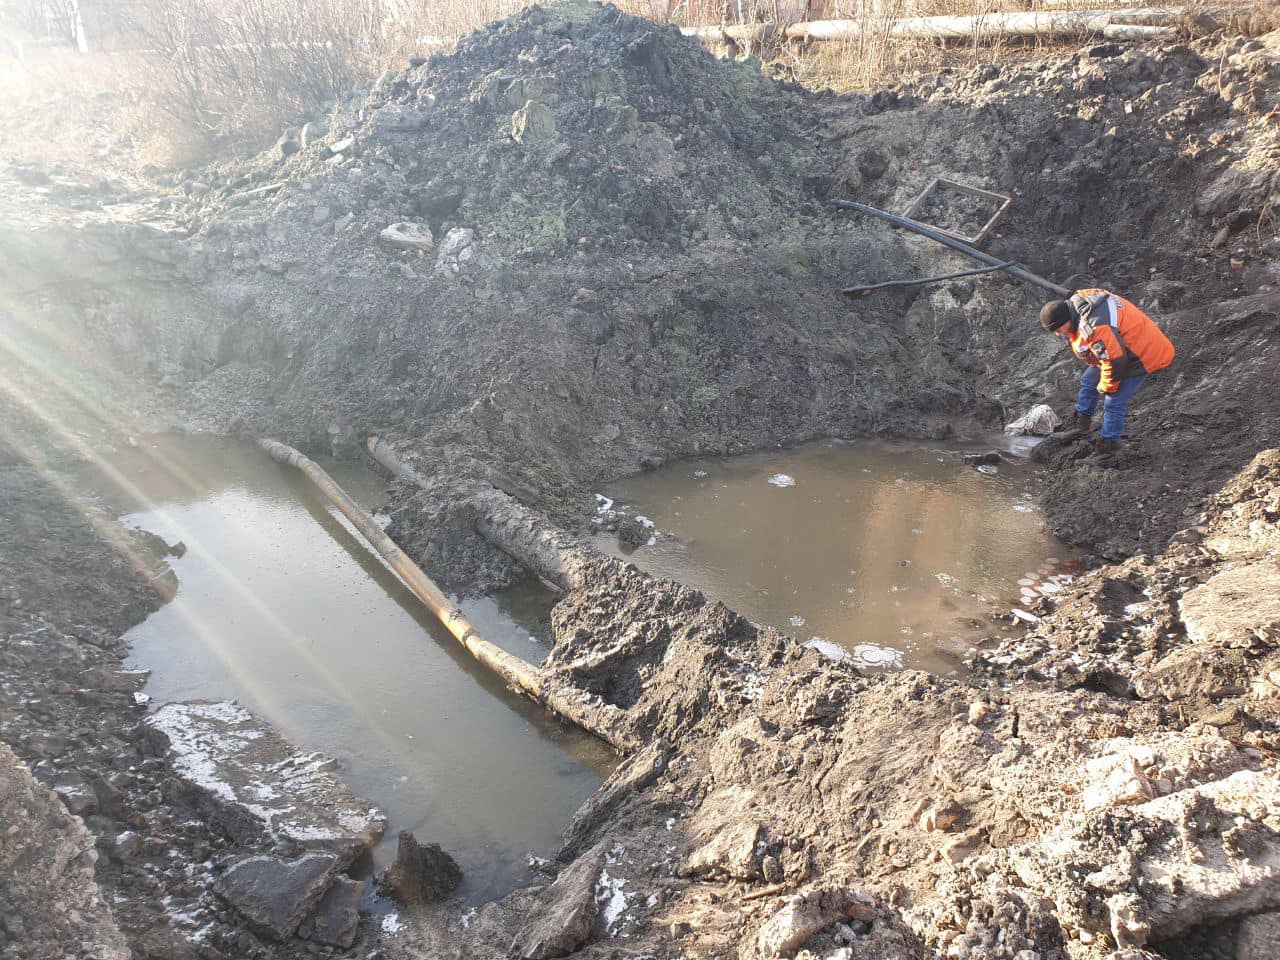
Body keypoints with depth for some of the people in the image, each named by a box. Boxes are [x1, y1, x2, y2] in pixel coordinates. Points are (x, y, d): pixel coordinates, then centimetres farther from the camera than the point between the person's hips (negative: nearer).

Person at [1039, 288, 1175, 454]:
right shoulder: (1075, 302, -10)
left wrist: (1106, 387, -17)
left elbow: (1114, 361, -34)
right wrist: (1093, 364, 14)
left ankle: (1108, 442, 13)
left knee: (1114, 401, -4)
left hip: (1140, 356, -10)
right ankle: (1082, 418, 40)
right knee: (1089, 381, 21)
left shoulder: (1095, 327, -40)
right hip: (1116, 346, 10)